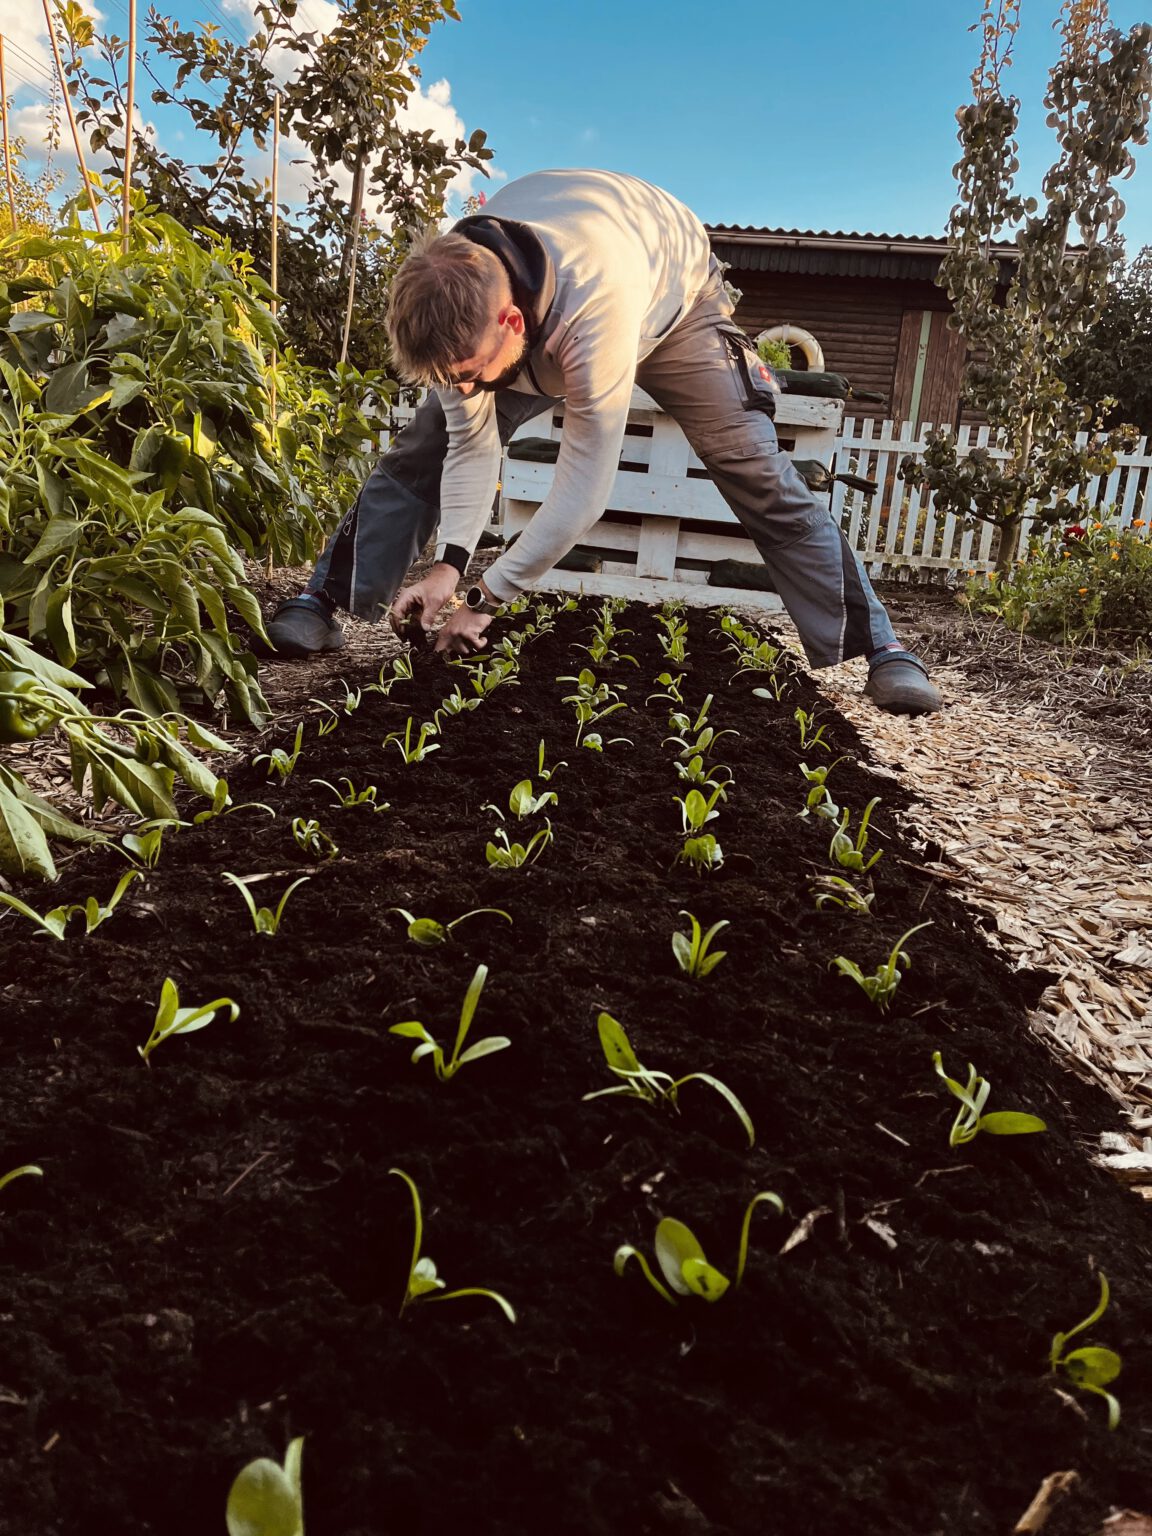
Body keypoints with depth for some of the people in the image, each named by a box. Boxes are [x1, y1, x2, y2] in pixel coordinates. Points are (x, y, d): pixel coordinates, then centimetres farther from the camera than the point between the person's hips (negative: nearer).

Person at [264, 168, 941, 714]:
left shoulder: (596, 310, -49)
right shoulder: (453, 301, -32)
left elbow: (586, 486, -44)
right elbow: (473, 448, -23)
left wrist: (486, 598, -40)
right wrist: (450, 565, -36)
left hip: (674, 291, -4)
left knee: (761, 475, -15)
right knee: (423, 450, -10)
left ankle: (880, 650, -7)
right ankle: (323, 606, -1)